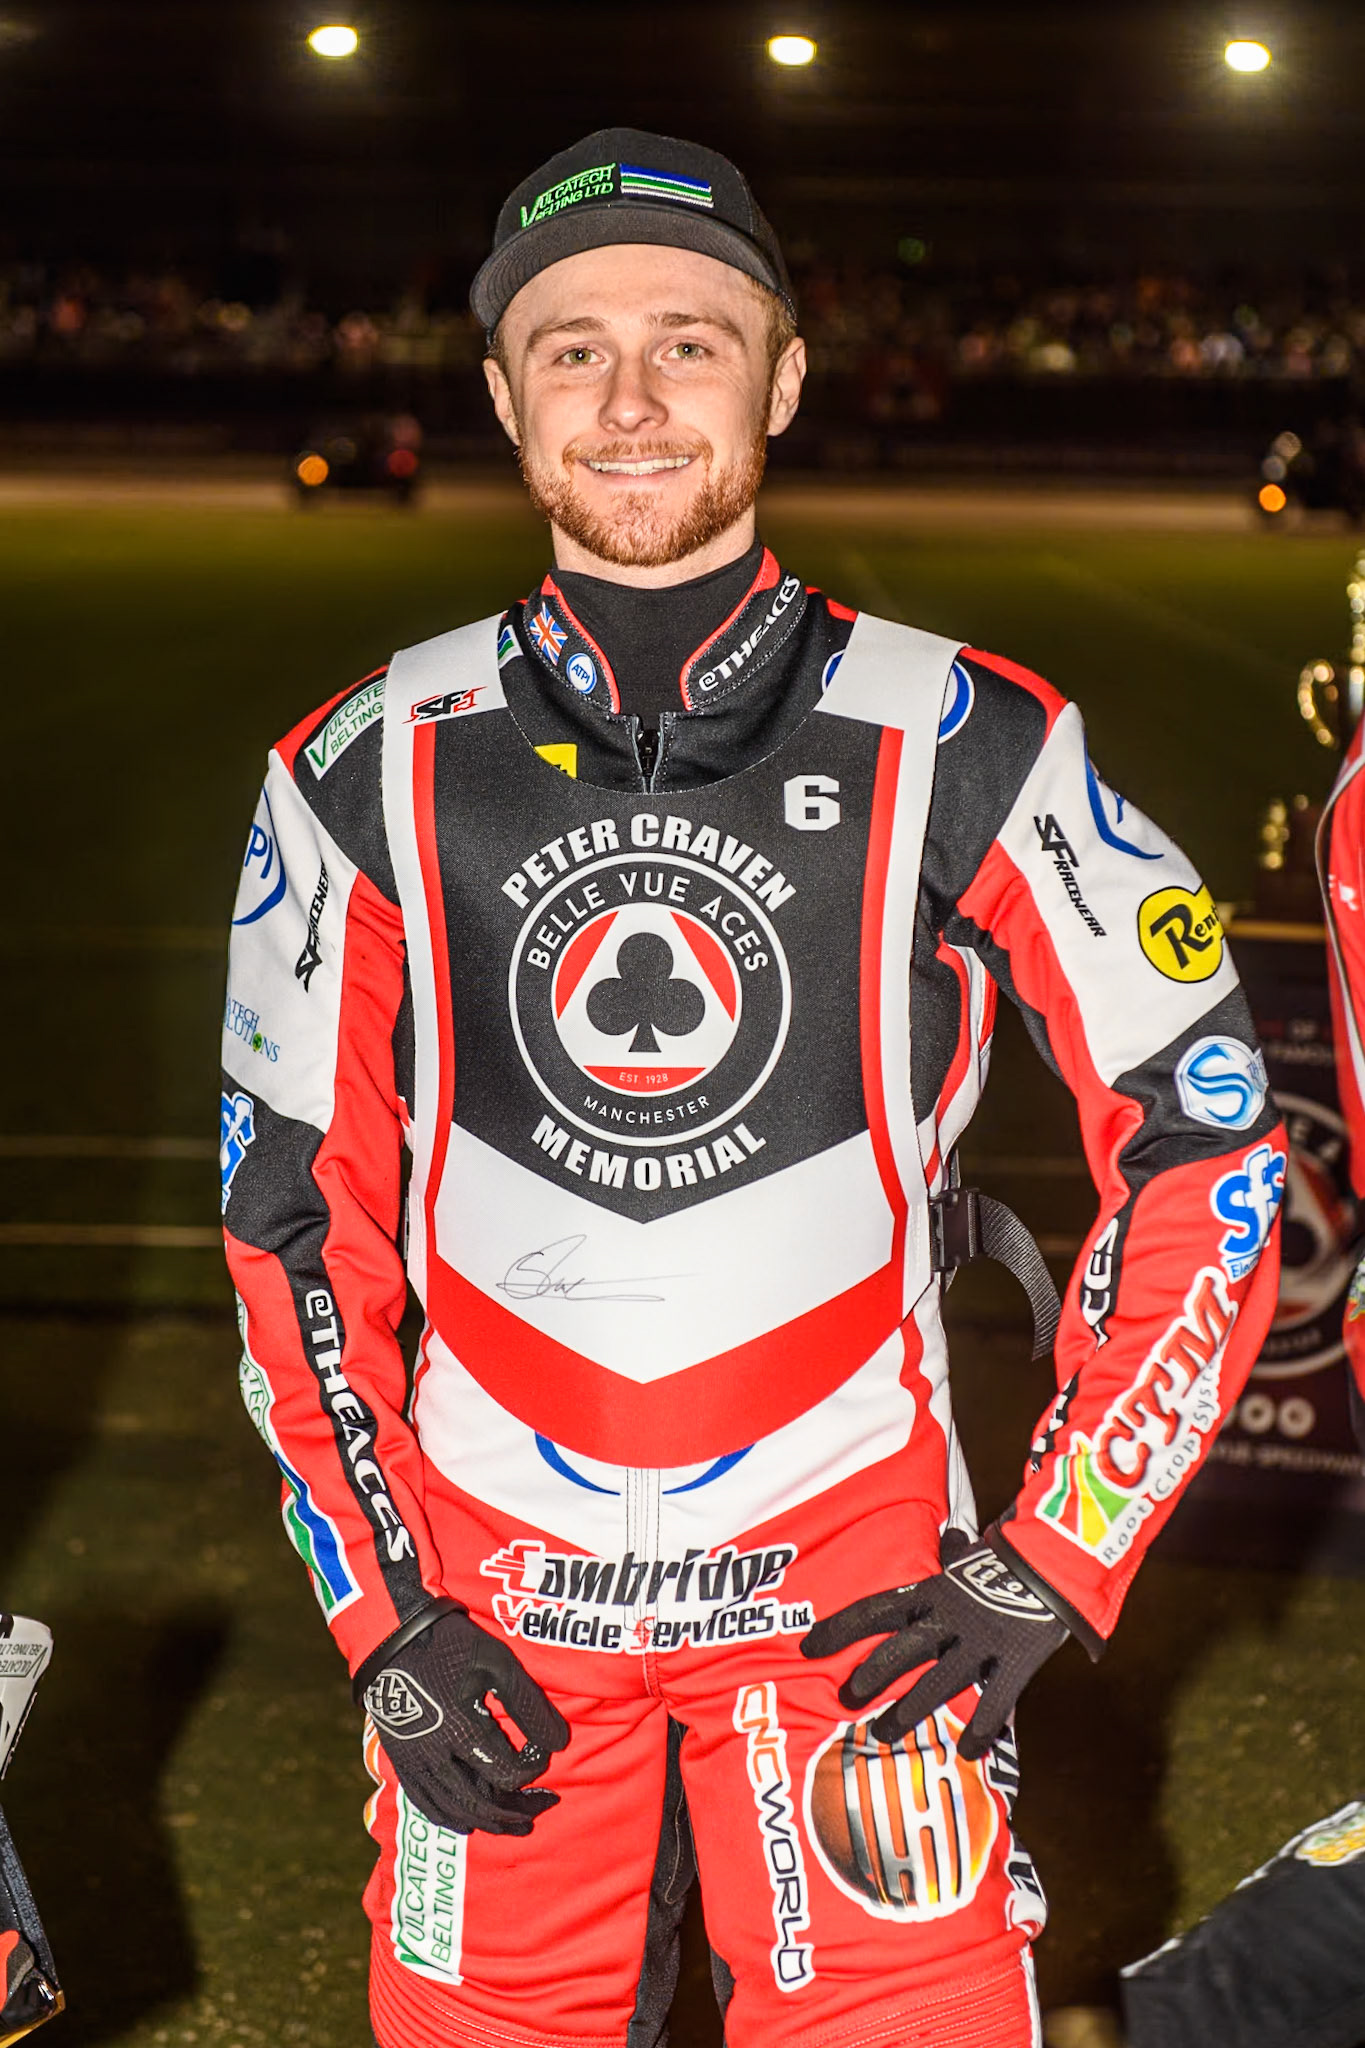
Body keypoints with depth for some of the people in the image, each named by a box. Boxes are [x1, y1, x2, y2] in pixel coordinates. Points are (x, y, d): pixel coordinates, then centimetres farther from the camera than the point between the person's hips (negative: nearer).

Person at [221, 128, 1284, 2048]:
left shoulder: (963, 750, -6)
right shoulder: (369, 776, 0)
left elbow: (1207, 1153, -1)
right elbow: (297, 1217, 6)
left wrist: (1049, 1567, -5)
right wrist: (381, 1615, 0)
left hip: (856, 1595, -1)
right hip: (489, 1601, 2)